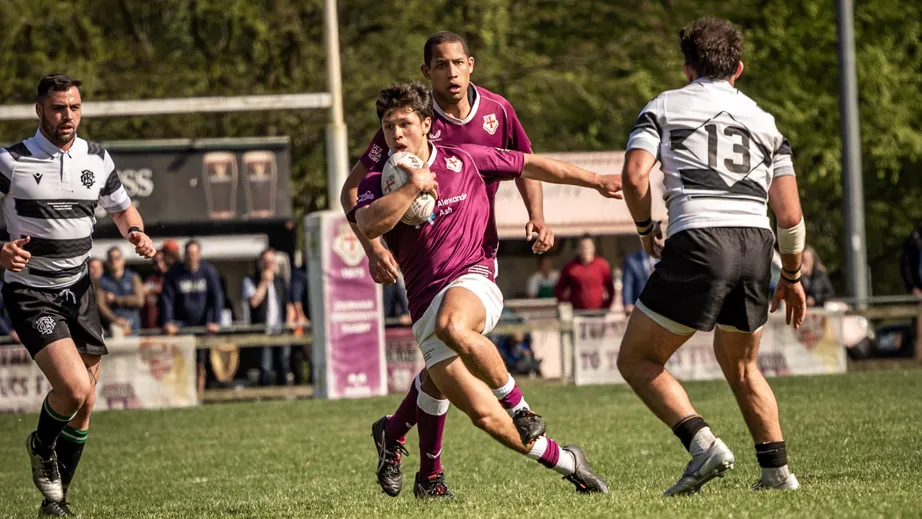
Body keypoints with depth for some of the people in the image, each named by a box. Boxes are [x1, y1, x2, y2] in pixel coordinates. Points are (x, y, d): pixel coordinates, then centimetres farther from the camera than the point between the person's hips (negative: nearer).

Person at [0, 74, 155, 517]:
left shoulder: (97, 159, 4)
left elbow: (121, 208, 19)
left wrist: (137, 233, -3)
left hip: (78, 292, 5)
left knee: (84, 406, 6)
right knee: (75, 386, -22)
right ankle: (42, 447, 11)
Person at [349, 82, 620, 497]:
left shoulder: (462, 160, 7)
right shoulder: (379, 182, 4)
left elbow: (530, 165, 19)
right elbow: (369, 225, -18)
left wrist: (594, 180, 22)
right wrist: (413, 187, -22)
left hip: (472, 280, -2)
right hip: (425, 305, 2)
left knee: (452, 326, -40)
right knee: (484, 415, -10)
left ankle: (517, 403, -19)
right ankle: (564, 462, 6)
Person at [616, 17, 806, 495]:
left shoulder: (664, 106, 14)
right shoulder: (763, 121, 23)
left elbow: (635, 174, -3)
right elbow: (790, 214, 16)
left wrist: (646, 231, 14)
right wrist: (792, 277, 28)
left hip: (698, 240, -5)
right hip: (756, 243, 5)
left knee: (637, 359, 6)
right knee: (740, 364, 26)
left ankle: (703, 444, -13)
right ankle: (776, 469, 19)